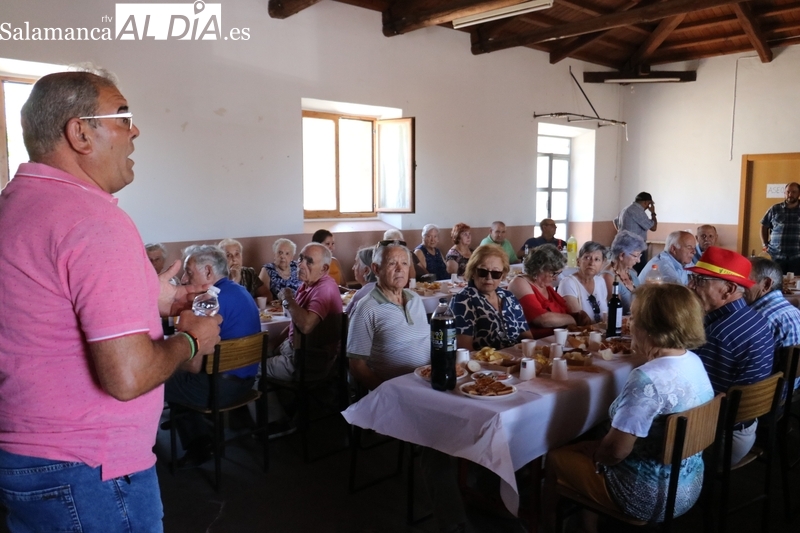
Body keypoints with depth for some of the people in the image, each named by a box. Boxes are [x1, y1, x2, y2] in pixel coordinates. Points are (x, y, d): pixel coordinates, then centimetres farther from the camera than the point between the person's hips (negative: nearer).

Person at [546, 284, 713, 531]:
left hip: (650, 495, -8)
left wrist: (595, 455, -6)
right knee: (587, 447, 26)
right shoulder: (694, 361, -2)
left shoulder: (648, 378, -31)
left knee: (556, 457, 11)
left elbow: (616, 450, -26)